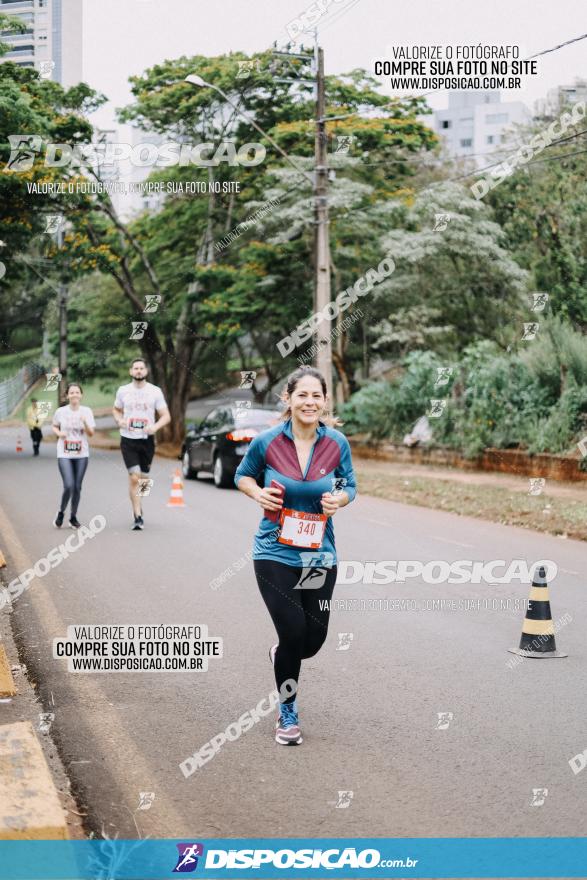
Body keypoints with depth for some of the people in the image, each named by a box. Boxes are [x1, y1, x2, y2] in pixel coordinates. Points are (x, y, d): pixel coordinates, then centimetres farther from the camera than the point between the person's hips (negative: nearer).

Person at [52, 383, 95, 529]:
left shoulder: (87, 411, 0)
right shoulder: (61, 412, -2)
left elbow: (91, 433, -1)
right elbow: (54, 427, 14)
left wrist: (85, 423, -20)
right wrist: (59, 433, -7)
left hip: (82, 454, 2)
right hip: (64, 454, -2)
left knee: (77, 487, 5)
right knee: (69, 486, -13)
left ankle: (73, 516, 21)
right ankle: (61, 513, 11)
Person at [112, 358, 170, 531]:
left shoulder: (155, 391, 0)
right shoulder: (123, 391, 4)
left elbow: (166, 416, 1)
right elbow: (116, 409, 20)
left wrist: (155, 426, -19)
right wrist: (119, 420, -3)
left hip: (147, 440, 1)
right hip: (128, 440, -1)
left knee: (142, 478, 11)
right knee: (134, 477, -13)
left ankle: (137, 504, 40)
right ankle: (138, 516, -9)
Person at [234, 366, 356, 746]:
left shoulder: (337, 443, -4)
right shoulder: (267, 442, -9)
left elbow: (349, 486, 9)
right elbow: (243, 476, 8)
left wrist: (339, 499, -13)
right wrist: (259, 493, -13)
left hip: (320, 555, 3)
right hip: (275, 554, -3)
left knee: (314, 639, 6)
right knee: (294, 632, -9)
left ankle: (283, 655, 46)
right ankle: (288, 715, 16)